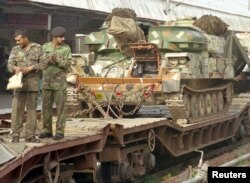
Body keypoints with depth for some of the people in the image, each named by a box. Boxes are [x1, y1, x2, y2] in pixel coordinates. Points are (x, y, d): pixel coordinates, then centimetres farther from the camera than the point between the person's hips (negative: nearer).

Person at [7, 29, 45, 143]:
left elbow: (43, 64, -5)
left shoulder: (38, 48, 0)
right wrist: (16, 68, -27)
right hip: (19, 82, 1)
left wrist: (29, 68, -19)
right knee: (17, 109, -5)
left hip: (33, 83, 0)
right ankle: (15, 136, -1)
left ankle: (30, 136, 5)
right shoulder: (15, 50, 4)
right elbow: (10, 65, -4)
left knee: (32, 109, 0)